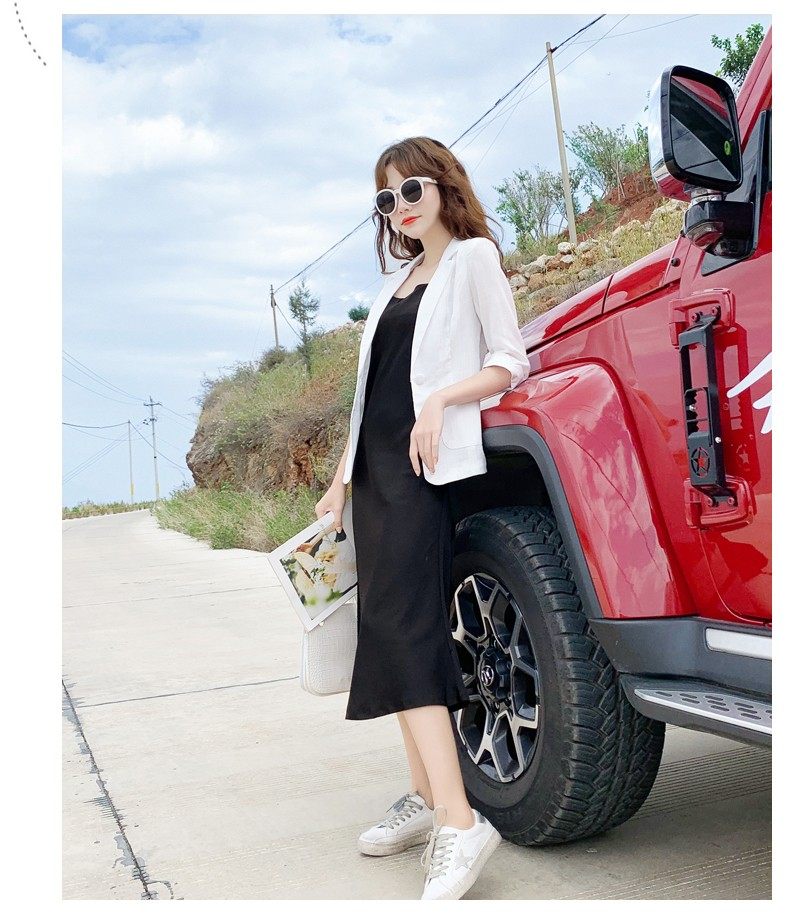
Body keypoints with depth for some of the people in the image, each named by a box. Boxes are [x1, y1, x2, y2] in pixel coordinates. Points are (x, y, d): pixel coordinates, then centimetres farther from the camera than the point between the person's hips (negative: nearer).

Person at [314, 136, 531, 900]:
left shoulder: (472, 258, 3)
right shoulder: (403, 280, 24)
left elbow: (512, 362, -6)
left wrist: (441, 400, -22)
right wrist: (342, 478, 18)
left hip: (421, 466, -8)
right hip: (375, 469, 8)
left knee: (400, 625, -20)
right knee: (391, 628, 4)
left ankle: (458, 821, -22)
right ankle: (425, 797, 10)